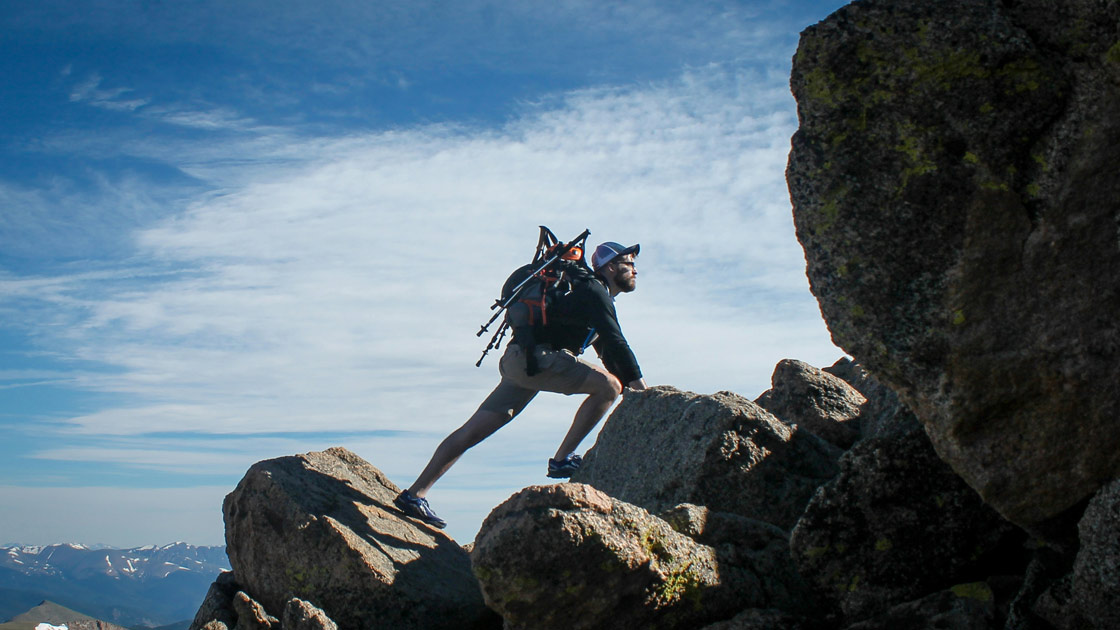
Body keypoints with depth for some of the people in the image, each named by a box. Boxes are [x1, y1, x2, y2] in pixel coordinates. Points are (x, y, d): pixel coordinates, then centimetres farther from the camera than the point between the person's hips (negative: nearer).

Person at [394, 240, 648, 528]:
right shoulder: (594, 291, -5)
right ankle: (562, 459, -12)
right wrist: (639, 383, -11)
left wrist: (631, 388, 21)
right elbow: (616, 342, -14)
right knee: (608, 385, -16)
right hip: (534, 357, -10)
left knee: (472, 432, 5)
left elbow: (609, 352, 29)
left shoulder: (597, 298, 26)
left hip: (522, 362, 10)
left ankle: (414, 494, 5)